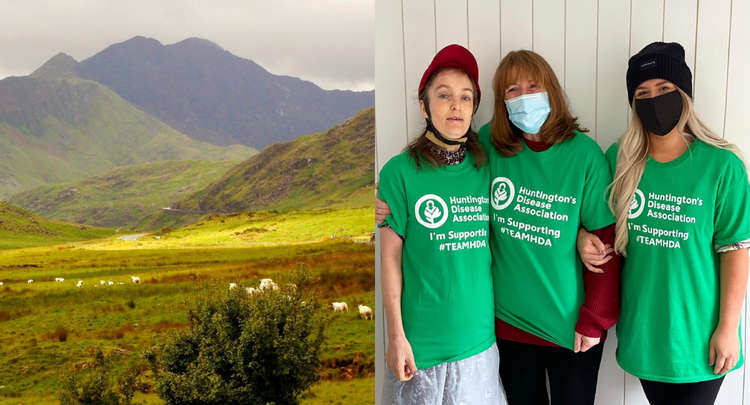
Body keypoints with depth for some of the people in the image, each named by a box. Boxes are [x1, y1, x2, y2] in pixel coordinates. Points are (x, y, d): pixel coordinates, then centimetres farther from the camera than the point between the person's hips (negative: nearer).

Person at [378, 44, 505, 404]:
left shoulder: (485, 168, 2)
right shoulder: (400, 171, -9)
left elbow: (492, 244, 10)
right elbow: (390, 256, -8)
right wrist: (396, 335, -9)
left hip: (478, 334, 4)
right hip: (422, 337, -4)